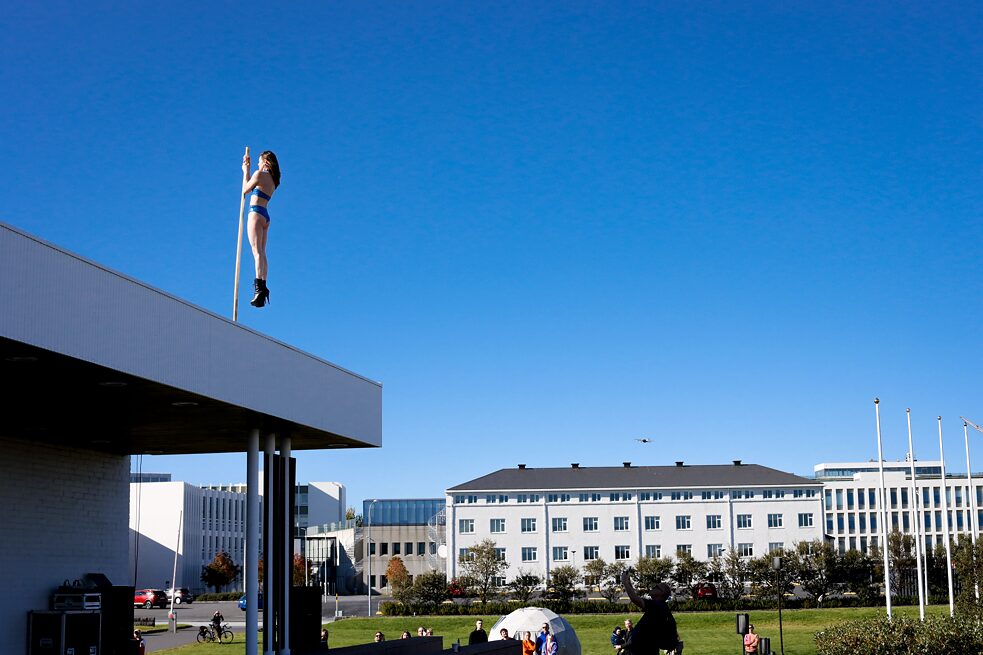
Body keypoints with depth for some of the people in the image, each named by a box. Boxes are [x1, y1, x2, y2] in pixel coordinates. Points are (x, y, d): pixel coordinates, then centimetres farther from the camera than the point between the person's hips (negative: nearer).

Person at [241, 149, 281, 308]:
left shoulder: (260, 174, -5)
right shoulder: (272, 179, 19)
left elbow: (245, 190, 4)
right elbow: (251, 185, 27)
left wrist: (245, 171, 14)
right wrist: (247, 170, 30)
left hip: (256, 213, -9)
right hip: (266, 217, 9)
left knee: (257, 251, -18)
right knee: (262, 253, 7)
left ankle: (259, 287, -29)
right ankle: (263, 287, 3)